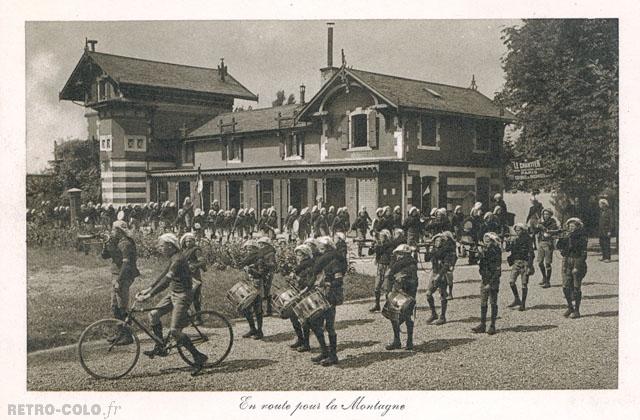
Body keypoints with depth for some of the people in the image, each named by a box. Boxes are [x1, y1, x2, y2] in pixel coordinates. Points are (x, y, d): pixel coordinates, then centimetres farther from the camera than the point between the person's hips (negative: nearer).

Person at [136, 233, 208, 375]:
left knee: (174, 331, -14)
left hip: (183, 296, -10)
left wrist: (148, 296, -29)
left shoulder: (178, 260, -22)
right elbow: (163, 276, 17)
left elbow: (166, 281, -28)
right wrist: (147, 289, 13)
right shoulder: (173, 258, 9)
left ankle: (198, 357, -5)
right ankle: (160, 348, 20)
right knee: (153, 315, 7)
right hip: (173, 293, 10)